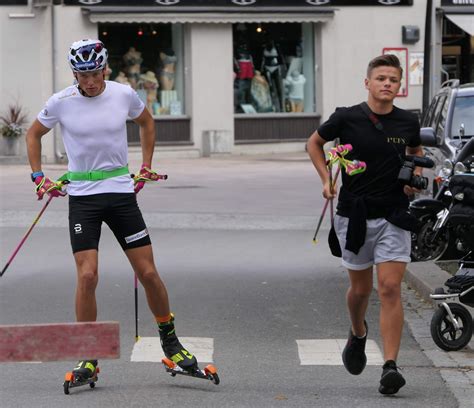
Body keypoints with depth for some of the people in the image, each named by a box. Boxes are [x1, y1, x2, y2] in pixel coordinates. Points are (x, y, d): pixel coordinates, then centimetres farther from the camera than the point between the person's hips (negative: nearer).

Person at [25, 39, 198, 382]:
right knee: (87, 276, -13)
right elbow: (33, 135, 12)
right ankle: (88, 357, -2)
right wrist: (39, 178, 5)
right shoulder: (61, 102, -6)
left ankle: (170, 342, 19)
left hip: (121, 192, 1)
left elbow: (147, 122, 19)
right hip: (82, 196, -1)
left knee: (148, 273, 0)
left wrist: (146, 166, 14)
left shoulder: (124, 95, -3)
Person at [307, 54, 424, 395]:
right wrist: (326, 179, -1)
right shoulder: (347, 118, -6)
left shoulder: (408, 123, 0)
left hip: (394, 216, 0)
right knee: (360, 289, 12)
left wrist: (416, 177, 4)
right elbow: (315, 143, 11)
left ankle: (391, 366, -13)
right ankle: (358, 333, 45)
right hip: (354, 214, 0)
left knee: (390, 287, -11)